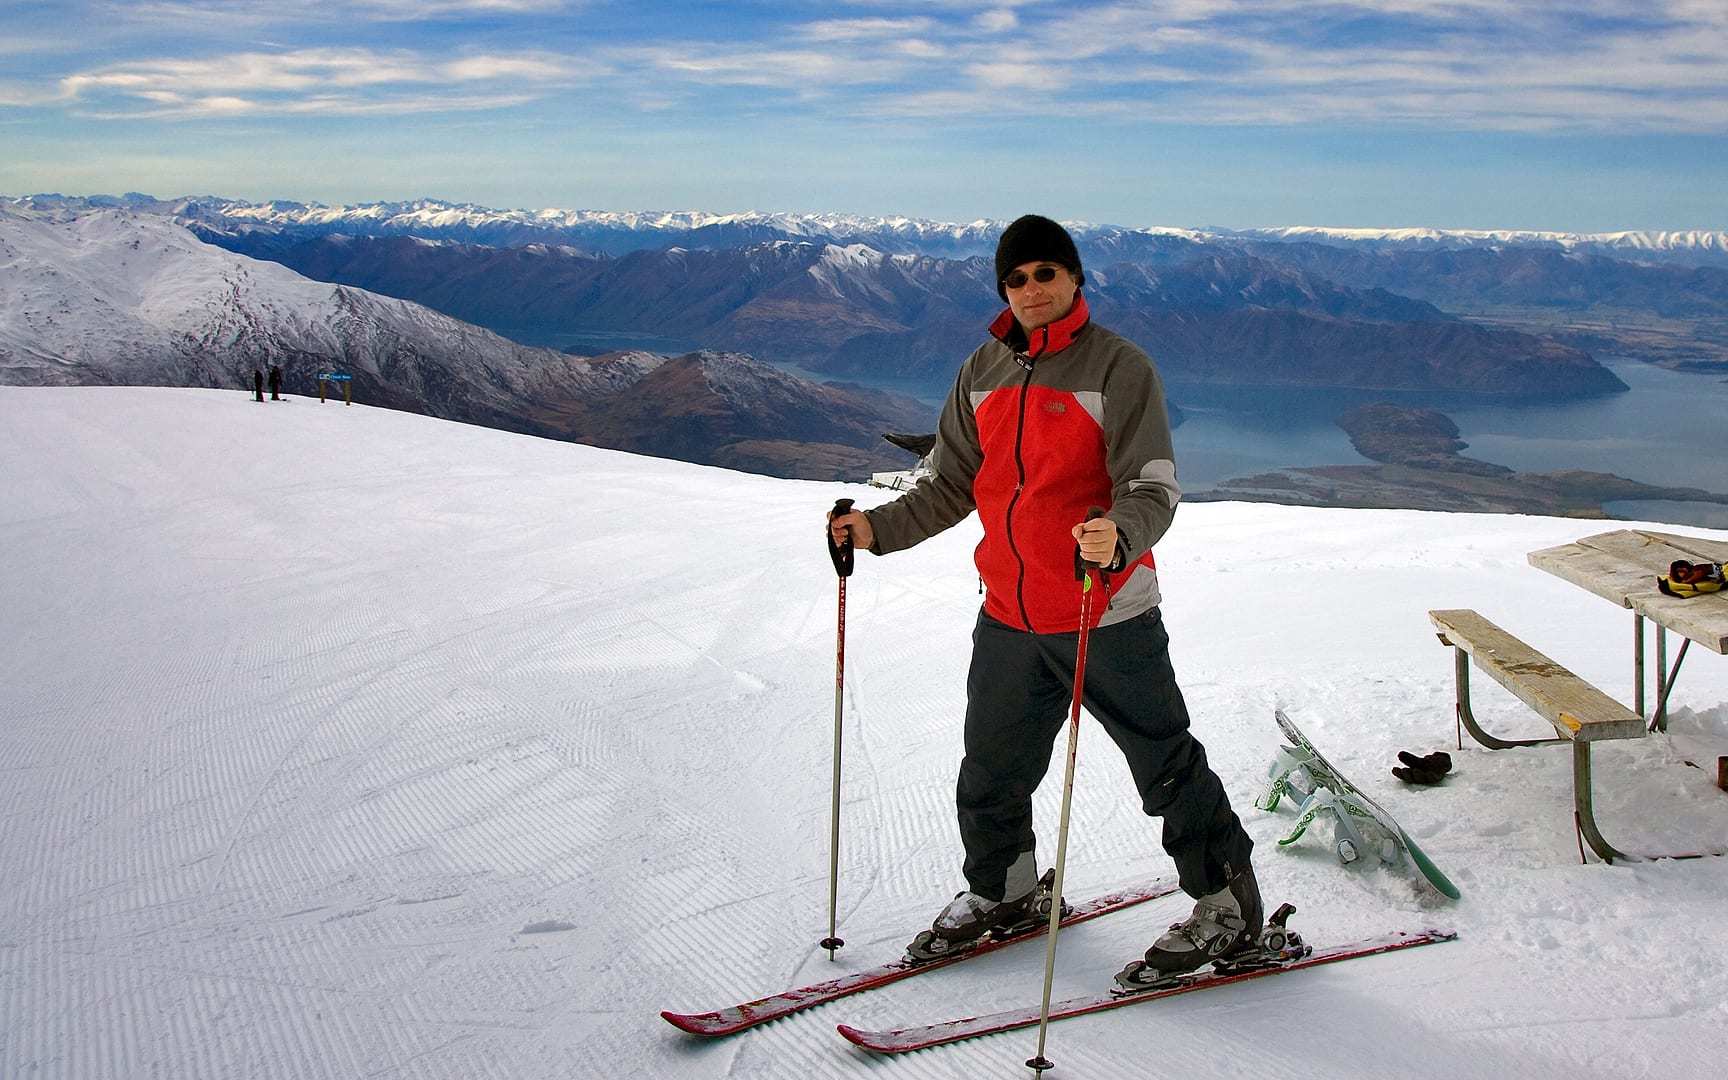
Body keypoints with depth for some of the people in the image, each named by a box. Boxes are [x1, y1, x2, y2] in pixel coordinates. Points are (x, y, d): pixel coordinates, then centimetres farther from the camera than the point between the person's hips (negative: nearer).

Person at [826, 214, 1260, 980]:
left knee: (1167, 768, 4)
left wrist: (1119, 537, -38)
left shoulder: (1118, 366, -10)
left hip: (1108, 617, -5)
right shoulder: (983, 373, 7)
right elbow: (951, 486, 13)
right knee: (990, 773, 16)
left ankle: (1228, 907, 22)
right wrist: (879, 528, -1)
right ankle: (1002, 890, 40)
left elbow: (1151, 487, -17)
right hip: (1008, 618, 6)